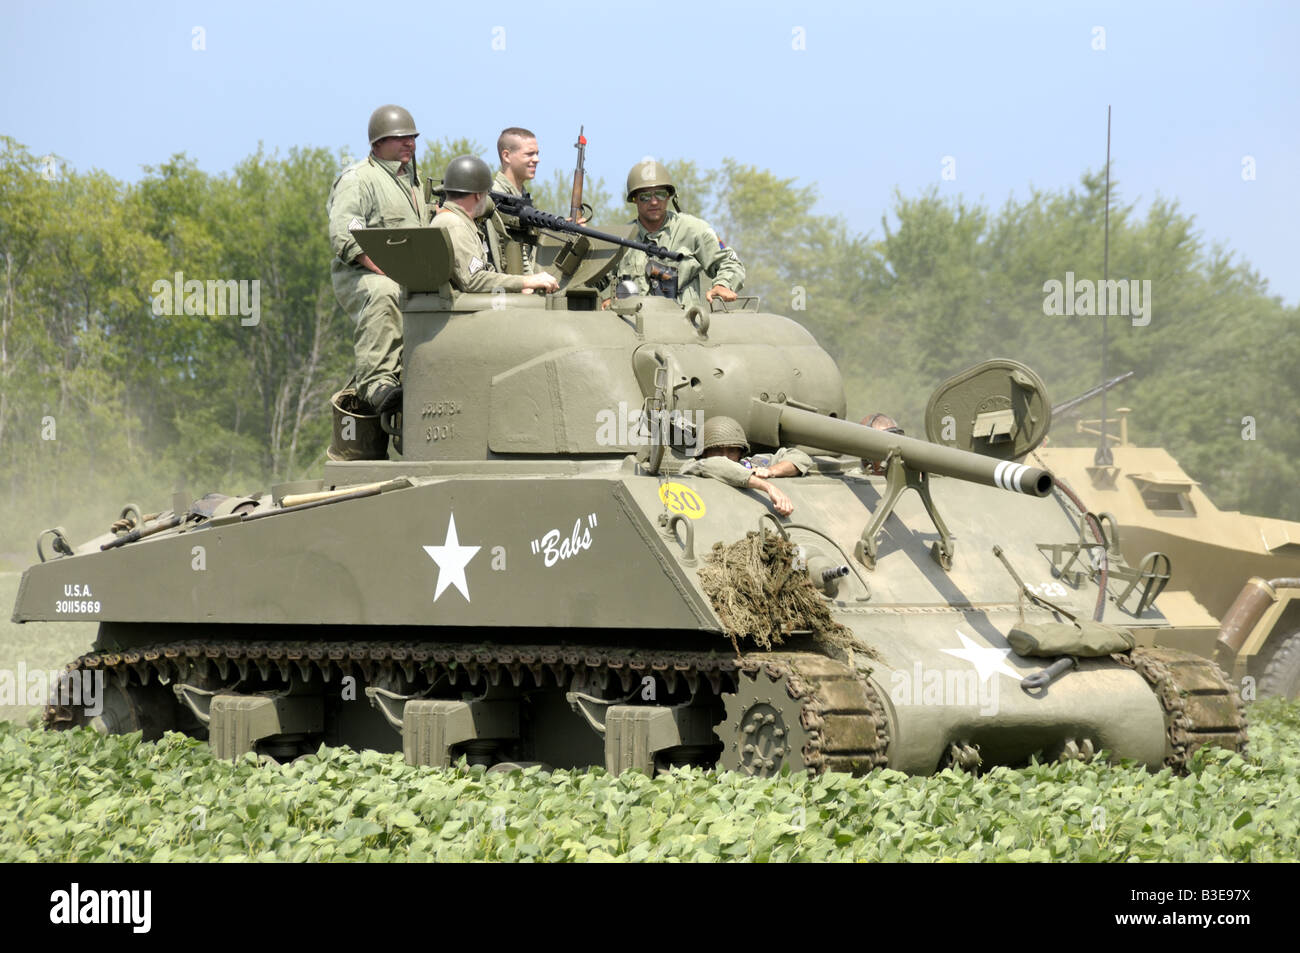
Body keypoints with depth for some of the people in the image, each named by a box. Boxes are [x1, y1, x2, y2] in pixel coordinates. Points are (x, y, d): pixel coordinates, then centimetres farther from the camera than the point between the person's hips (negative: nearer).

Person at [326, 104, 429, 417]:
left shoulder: (414, 179, 24)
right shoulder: (358, 179, -4)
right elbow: (344, 238, -17)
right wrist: (387, 270, -24)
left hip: (413, 281, 8)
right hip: (359, 277, -8)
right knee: (383, 294, -39)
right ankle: (376, 382, -46)